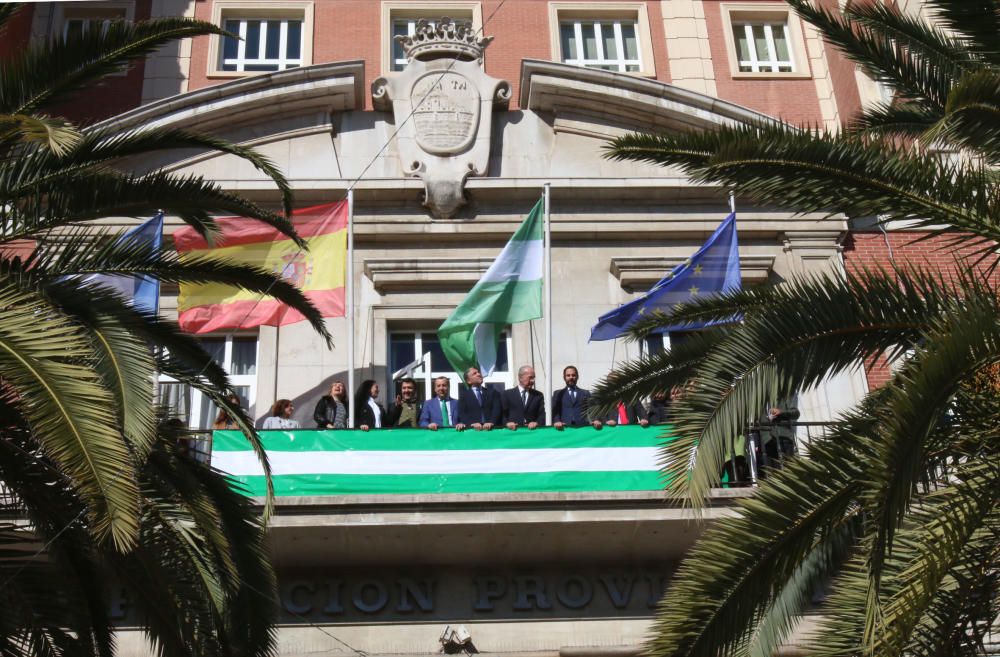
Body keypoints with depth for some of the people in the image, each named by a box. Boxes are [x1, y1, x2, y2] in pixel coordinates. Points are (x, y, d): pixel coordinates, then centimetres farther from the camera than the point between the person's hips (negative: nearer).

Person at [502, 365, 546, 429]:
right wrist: (507, 423, -12)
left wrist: (537, 423, -12)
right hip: (513, 430, -1)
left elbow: (542, 415, 8)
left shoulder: (538, 395, 16)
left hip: (532, 430, 1)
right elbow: (502, 414, 8)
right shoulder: (508, 394, 12)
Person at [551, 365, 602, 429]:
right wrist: (557, 421, -14)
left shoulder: (586, 393, 21)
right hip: (565, 428, -1)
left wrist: (596, 420, -11)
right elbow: (555, 411, 7)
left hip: (583, 427, 1)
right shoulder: (558, 394, 19)